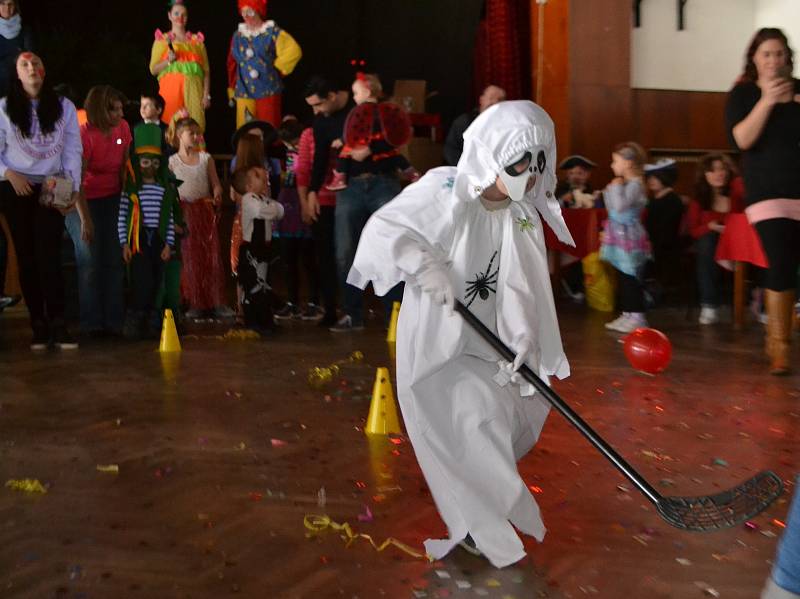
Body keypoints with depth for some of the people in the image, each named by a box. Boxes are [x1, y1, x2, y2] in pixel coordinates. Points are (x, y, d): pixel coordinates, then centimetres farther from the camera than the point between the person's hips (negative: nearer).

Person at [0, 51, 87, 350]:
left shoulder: (64, 107, 3)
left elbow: (73, 150, 2)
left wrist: (72, 188, -7)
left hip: (51, 188, -1)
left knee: (49, 255, -10)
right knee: (27, 256, 2)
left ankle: (57, 324, -12)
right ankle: (38, 325, 5)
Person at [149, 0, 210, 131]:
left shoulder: (197, 40, 14)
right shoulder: (162, 40, 12)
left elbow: (206, 71, 8)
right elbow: (153, 70, 5)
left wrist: (206, 95, -2)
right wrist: (168, 61, -12)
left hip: (193, 90, 1)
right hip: (171, 89, -1)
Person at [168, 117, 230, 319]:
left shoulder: (206, 158, 5)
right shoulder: (172, 161, 2)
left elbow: (215, 183, 2)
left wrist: (217, 196, -18)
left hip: (205, 210, 1)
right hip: (185, 212, -1)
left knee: (212, 255, 0)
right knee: (190, 258, 4)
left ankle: (217, 302, 5)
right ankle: (196, 303, 12)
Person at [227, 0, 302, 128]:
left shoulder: (272, 32, -2)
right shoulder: (238, 35, 11)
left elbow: (294, 51, -7)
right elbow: (232, 65, 16)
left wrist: (276, 69, -3)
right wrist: (232, 90, 14)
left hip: (268, 91, -3)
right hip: (244, 92, 4)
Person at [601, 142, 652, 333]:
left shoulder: (635, 185, -15)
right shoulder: (624, 184, 14)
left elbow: (620, 206, -28)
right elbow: (613, 208, 19)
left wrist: (616, 188, -16)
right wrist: (611, 190, 10)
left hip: (629, 237, -10)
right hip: (620, 237, 10)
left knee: (630, 278, -6)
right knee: (622, 276, 13)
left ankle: (637, 316, 0)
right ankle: (627, 314, 20)